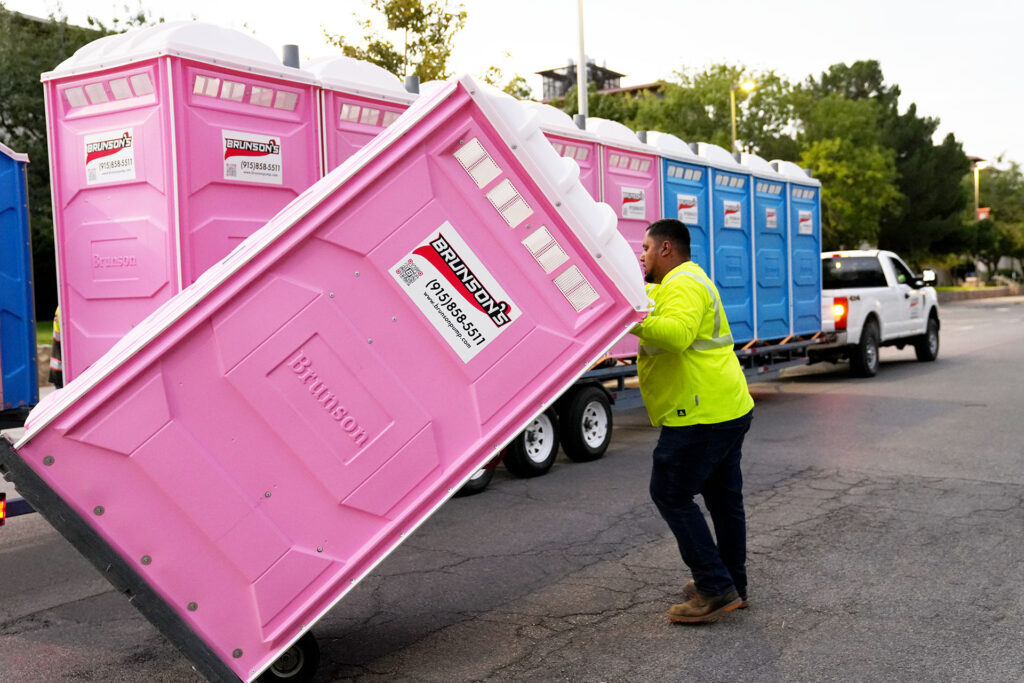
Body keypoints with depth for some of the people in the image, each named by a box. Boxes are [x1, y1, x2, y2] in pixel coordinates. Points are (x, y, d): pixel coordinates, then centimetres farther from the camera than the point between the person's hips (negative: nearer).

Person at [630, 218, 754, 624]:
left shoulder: (683, 284, -14)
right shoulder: (681, 281, 22)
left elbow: (677, 333, -30)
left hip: (703, 415, -11)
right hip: (730, 409, 11)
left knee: (671, 494, -3)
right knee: (723, 497, 17)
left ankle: (715, 590, -2)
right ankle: (732, 586, 29)